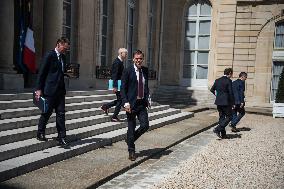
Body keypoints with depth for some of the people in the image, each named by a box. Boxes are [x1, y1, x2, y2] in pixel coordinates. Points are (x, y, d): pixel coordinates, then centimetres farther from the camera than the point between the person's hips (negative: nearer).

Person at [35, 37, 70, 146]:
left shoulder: (63, 57, 13)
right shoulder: (50, 55, -9)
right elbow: (42, 73, -9)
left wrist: (63, 88, 13)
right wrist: (39, 89, -13)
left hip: (60, 90, 7)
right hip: (50, 90, -7)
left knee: (61, 114, 4)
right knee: (46, 112, 5)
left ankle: (61, 137, 7)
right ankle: (40, 134, 22)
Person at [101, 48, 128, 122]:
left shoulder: (120, 62, 14)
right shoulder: (117, 62, -17)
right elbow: (114, 75, -23)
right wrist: (115, 86, -27)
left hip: (119, 84, 10)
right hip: (117, 84, -10)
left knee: (120, 100, 15)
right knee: (120, 100, -1)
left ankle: (106, 106, 21)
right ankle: (114, 117, 8)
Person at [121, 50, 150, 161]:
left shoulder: (145, 70, 10)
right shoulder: (128, 71, -6)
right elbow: (123, 88, -8)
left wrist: (147, 99, 11)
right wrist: (126, 103, -16)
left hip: (142, 103, 5)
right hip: (131, 104, -5)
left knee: (145, 125, -3)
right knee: (131, 128, 4)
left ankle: (130, 139, 24)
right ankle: (131, 151, 20)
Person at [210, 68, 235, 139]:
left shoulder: (217, 80, 8)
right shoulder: (228, 81, -11)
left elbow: (212, 90, 13)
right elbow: (230, 93, -13)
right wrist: (232, 103, -5)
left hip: (218, 102, 7)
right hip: (226, 102, -7)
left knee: (221, 117, 12)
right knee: (229, 117, 4)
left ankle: (223, 134, 15)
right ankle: (218, 129, -9)